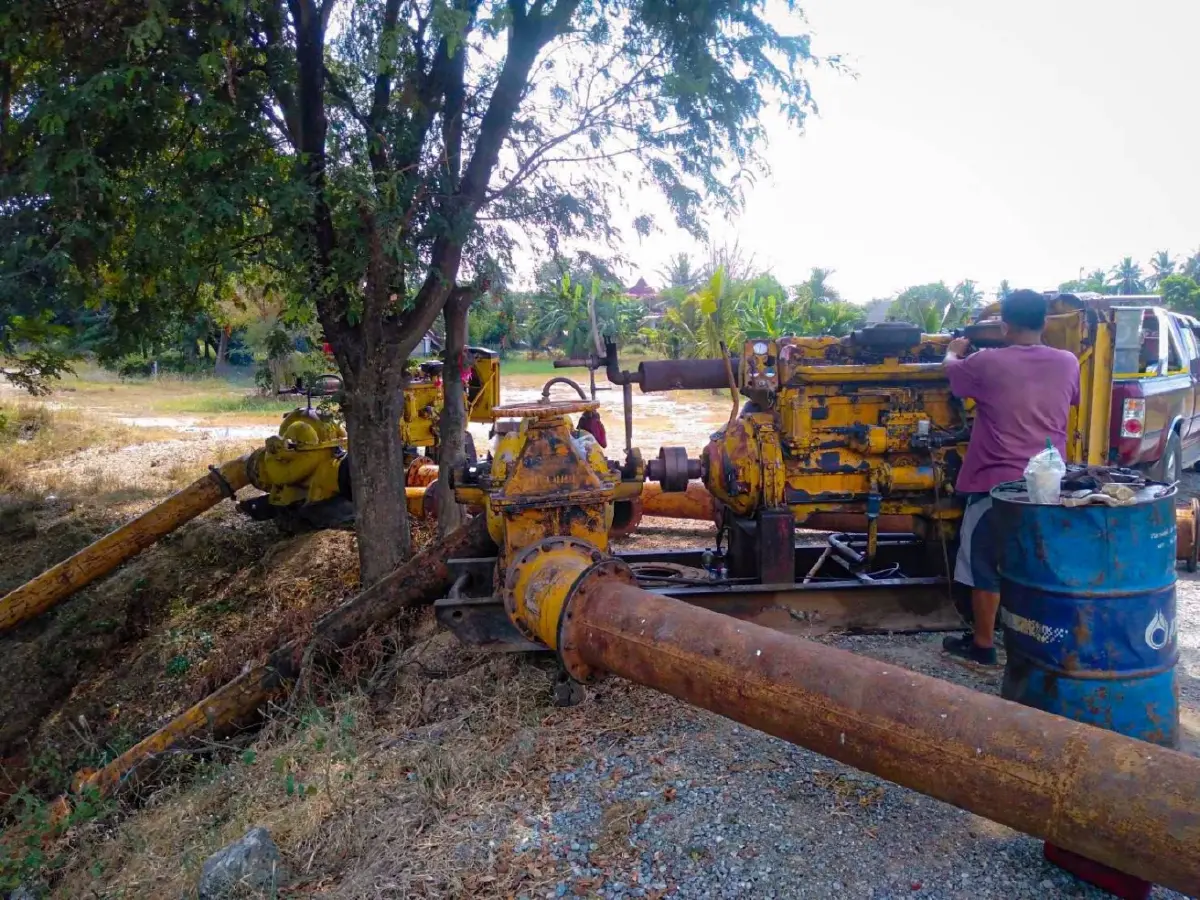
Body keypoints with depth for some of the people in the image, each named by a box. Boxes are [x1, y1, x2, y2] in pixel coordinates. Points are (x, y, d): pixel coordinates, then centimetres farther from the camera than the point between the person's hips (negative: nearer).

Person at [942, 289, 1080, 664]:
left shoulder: (986, 363, -12)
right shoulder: (1068, 363, 0)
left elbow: (951, 370, 10)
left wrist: (954, 351, 33)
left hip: (998, 482, -4)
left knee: (986, 566, 8)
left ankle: (983, 644, 17)